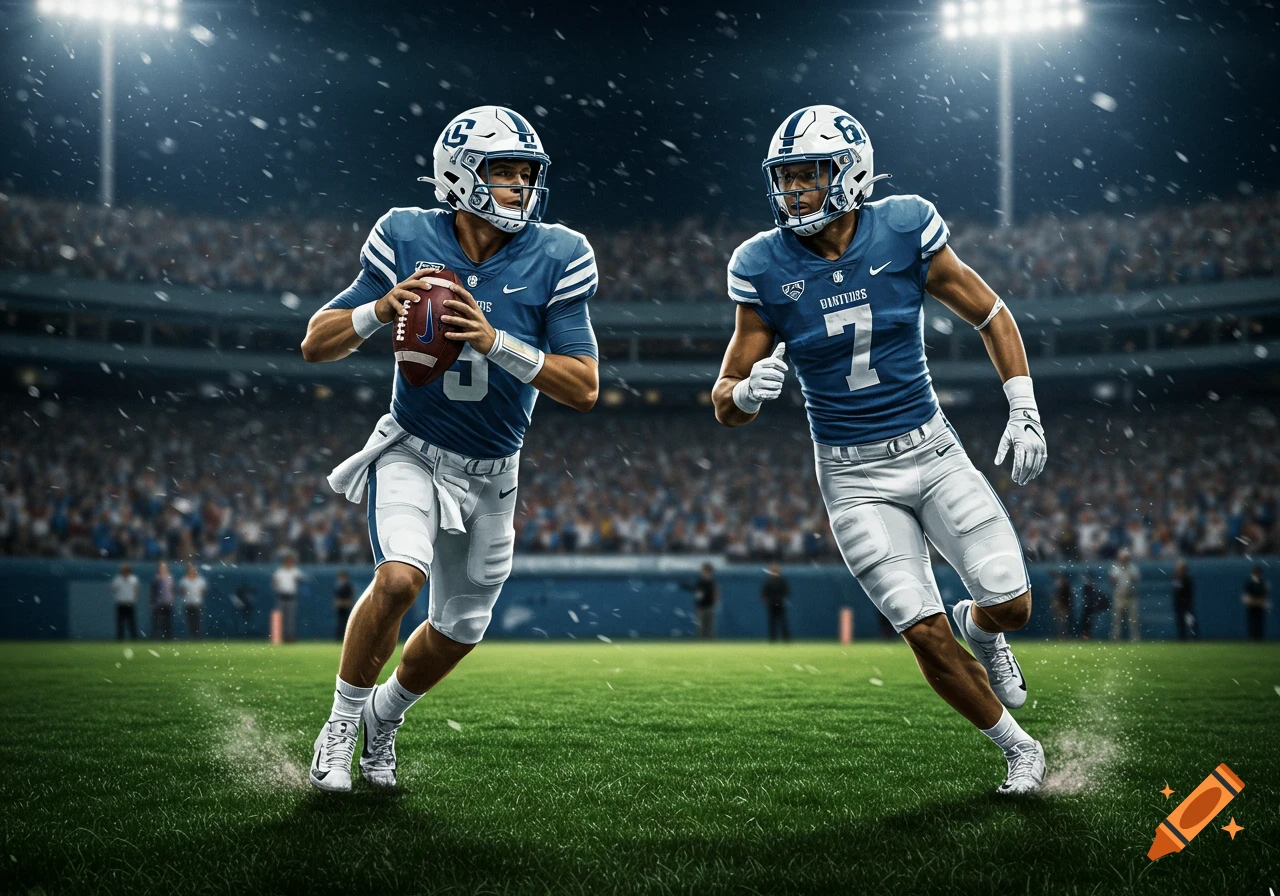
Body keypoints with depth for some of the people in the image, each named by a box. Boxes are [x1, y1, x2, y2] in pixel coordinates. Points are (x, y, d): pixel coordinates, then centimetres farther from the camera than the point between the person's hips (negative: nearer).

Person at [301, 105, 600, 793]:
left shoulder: (555, 258, -14)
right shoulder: (408, 240, -14)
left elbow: (585, 388, -18)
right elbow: (316, 345, -11)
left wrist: (495, 342, -32)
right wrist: (383, 308, -30)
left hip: (491, 474, 3)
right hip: (413, 451, -3)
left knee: (458, 631, 13)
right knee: (400, 577, -28)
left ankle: (385, 716, 44)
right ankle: (342, 723, -6)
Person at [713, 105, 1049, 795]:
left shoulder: (903, 231, -9)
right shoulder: (764, 266, -8)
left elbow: (991, 317, 3)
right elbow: (726, 405, -3)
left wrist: (1025, 414, -3)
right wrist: (747, 392, -27)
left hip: (931, 450, 1)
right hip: (854, 478, -1)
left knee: (1011, 605, -8)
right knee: (926, 634, -9)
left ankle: (980, 626, 32)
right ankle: (1018, 749, 14)